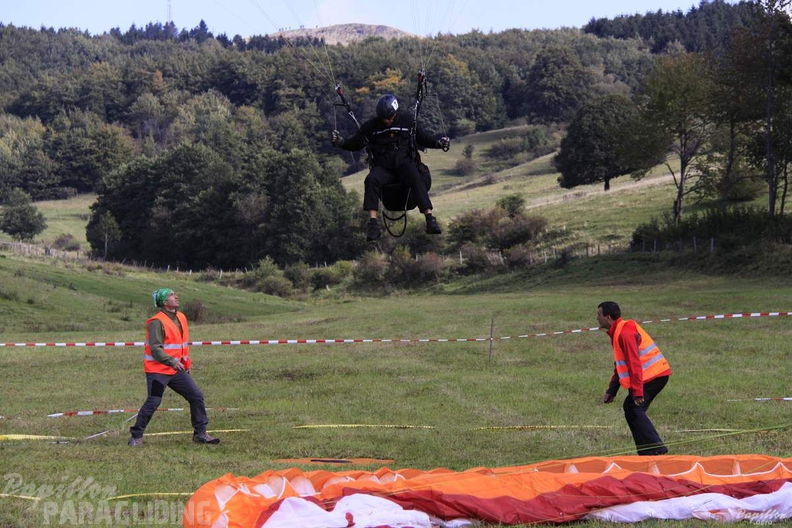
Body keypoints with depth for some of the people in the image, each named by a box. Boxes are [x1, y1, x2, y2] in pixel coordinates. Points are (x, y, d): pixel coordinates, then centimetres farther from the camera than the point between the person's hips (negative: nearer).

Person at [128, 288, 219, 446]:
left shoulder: (181, 318, 12)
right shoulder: (157, 322, -14)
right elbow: (155, 349, -22)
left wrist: (186, 363, 20)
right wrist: (172, 361, -33)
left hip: (177, 370, 8)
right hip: (157, 371, -8)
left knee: (196, 396, 3)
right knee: (153, 402, -10)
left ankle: (200, 433, 12)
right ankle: (136, 436, 3)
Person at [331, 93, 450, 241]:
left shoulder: (407, 121, 5)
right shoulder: (371, 126, 4)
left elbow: (422, 139, 15)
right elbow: (355, 143, 10)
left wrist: (438, 142, -2)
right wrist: (341, 142, -9)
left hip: (404, 163, -1)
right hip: (382, 166, 1)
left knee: (417, 179, -33)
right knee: (371, 180, -32)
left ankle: (430, 219, -39)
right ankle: (373, 222, -36)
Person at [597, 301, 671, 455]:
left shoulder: (625, 332, -16)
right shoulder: (617, 332, 18)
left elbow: (634, 363, -23)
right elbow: (619, 364, 25)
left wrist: (637, 392, -25)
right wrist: (611, 391, 23)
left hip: (653, 376, -10)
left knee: (635, 409, -13)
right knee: (629, 407, 12)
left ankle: (657, 449, -17)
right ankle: (647, 451, 13)